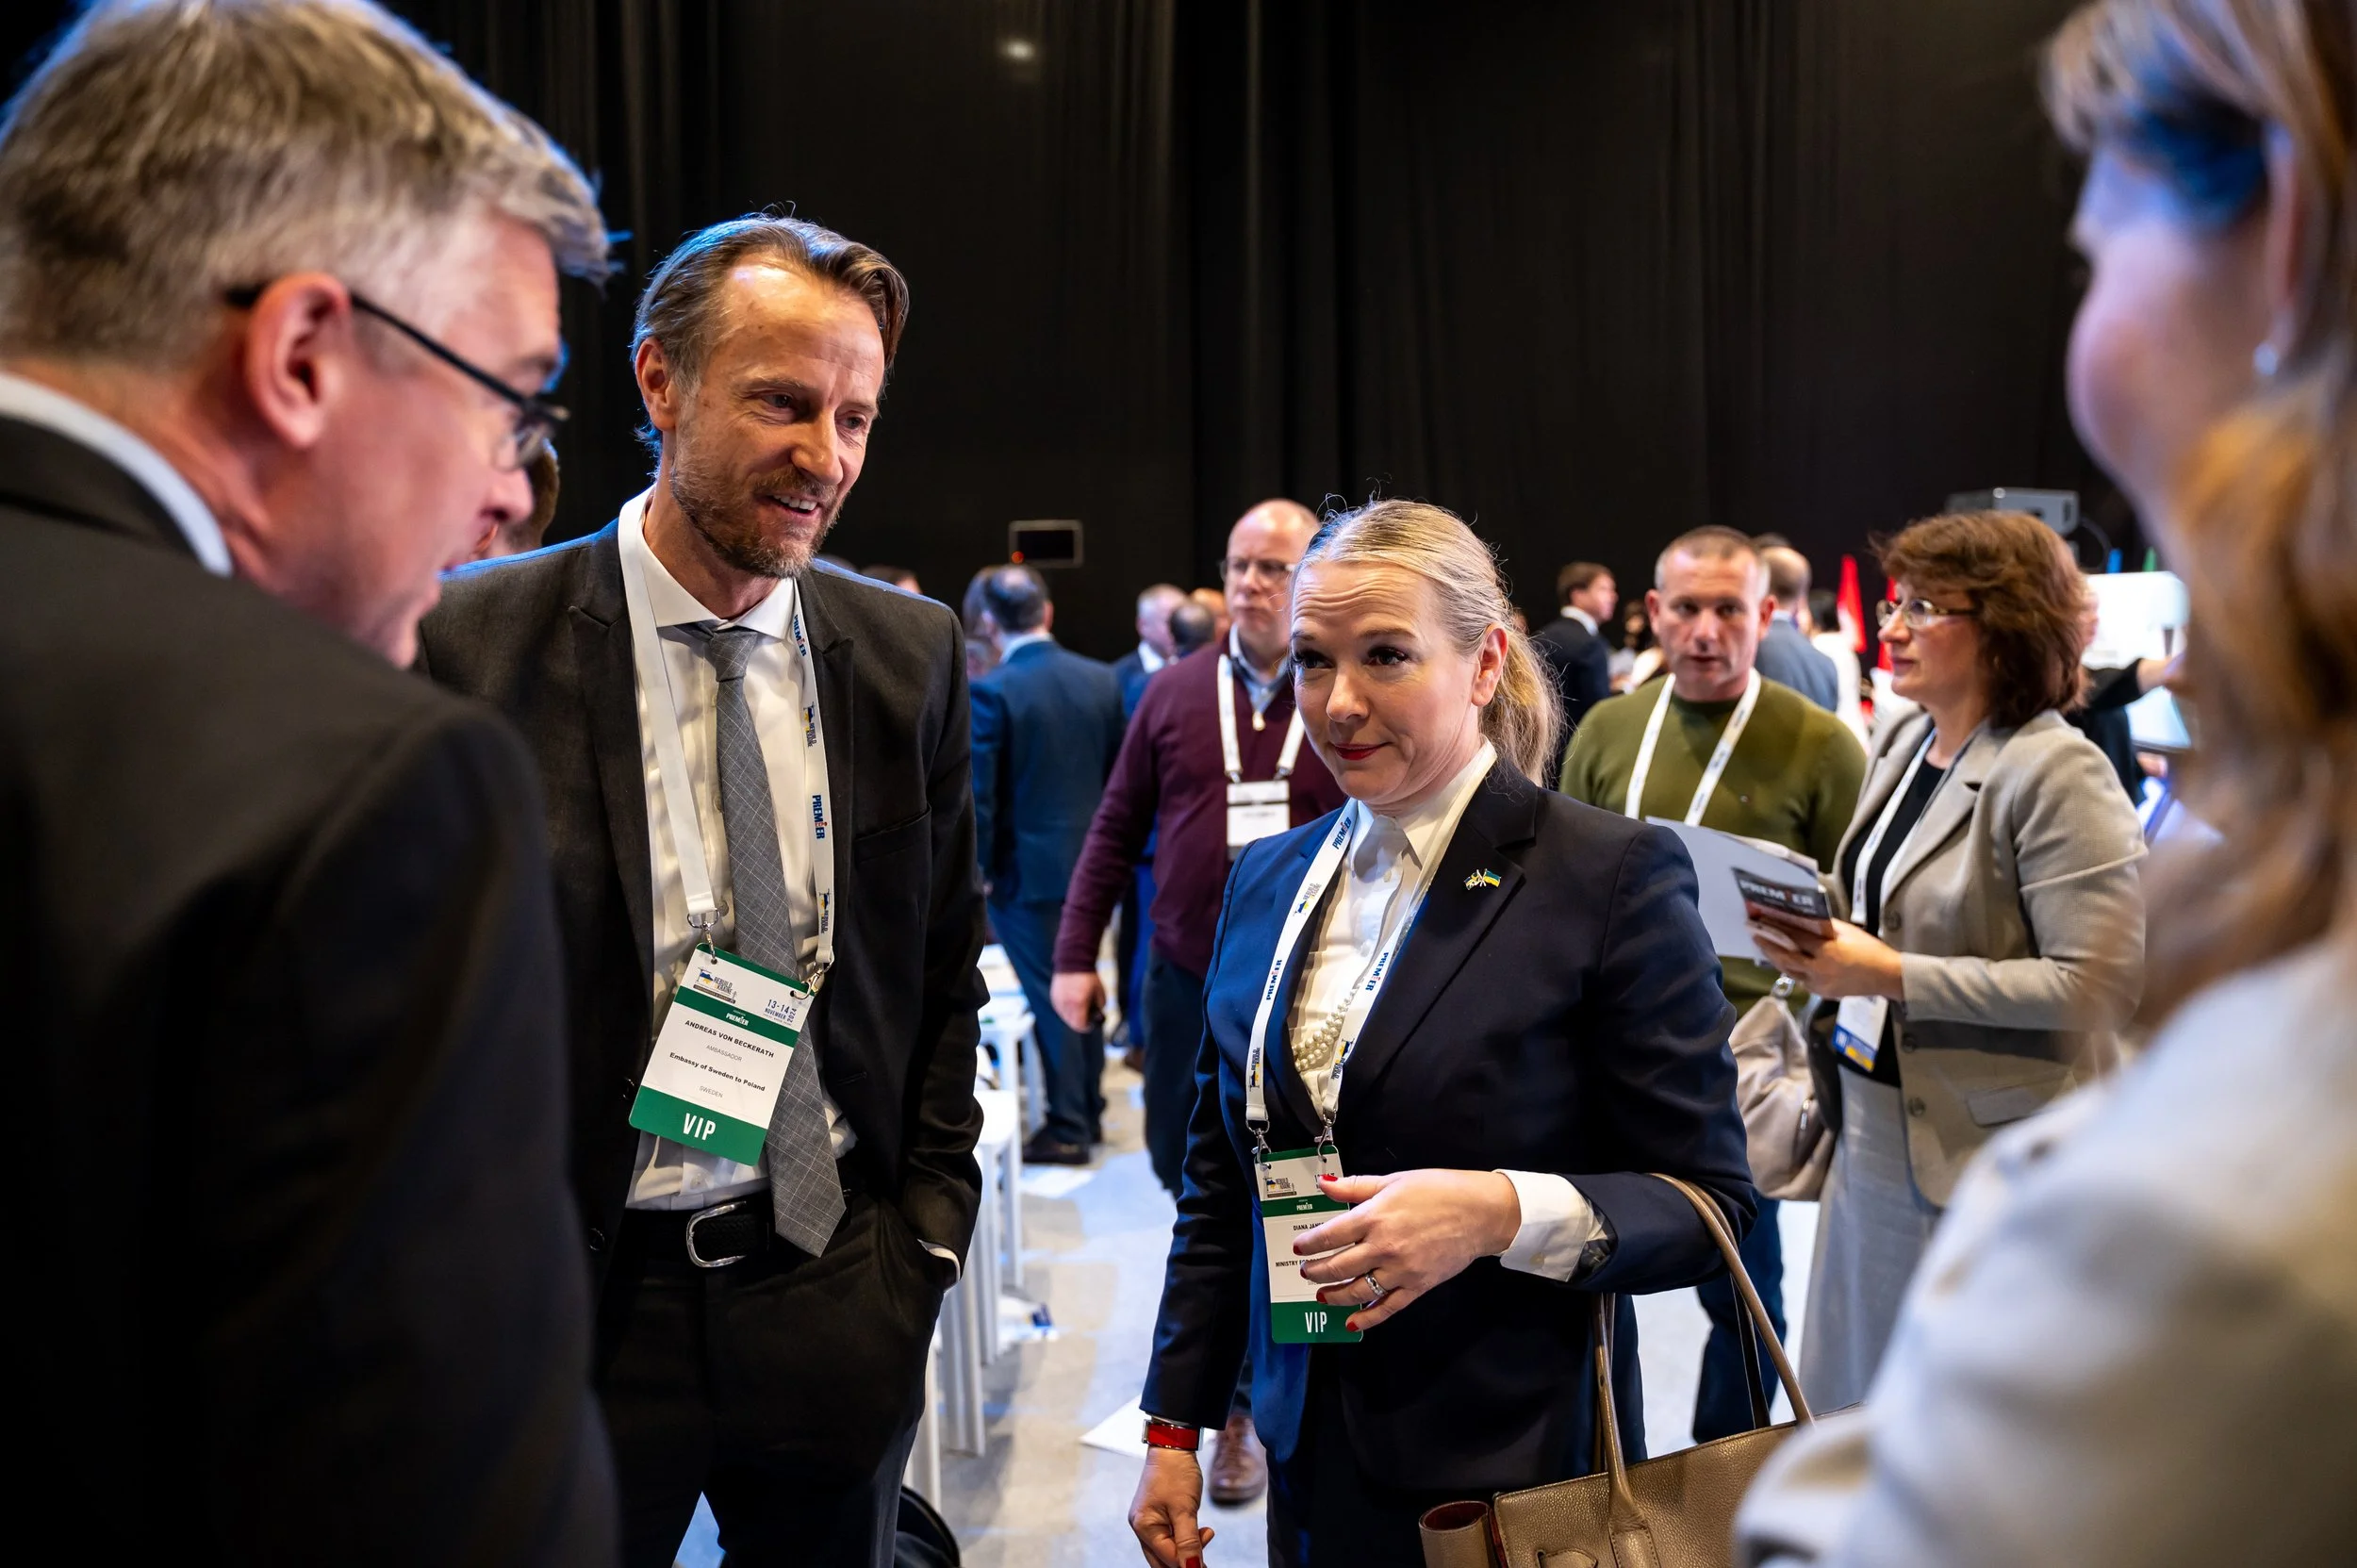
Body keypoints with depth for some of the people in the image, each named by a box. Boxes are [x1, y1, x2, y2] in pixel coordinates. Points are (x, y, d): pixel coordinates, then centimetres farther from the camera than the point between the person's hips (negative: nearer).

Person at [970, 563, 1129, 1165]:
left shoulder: (991, 691, -16)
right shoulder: (1101, 679, -1)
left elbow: (979, 792, -15)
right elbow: (1118, 772, 4)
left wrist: (980, 869, -4)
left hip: (1027, 868, -5)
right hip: (1089, 861, 5)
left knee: (1049, 998, 3)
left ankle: (1068, 1128, 10)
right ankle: (1089, 1109, 29)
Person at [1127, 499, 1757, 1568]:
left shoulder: (1615, 877, -13)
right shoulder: (1266, 880, 5)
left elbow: (1707, 1203, -11)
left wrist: (1503, 1210, -27)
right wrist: (1173, 1427, 10)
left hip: (1516, 1476, -4)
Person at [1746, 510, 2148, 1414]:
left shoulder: (2057, 774, -17)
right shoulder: (1901, 744, 8)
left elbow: (2104, 981, -23)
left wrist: (1892, 976, -24)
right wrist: (1810, 928, -2)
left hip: (1983, 1158, -8)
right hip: (1874, 1132, 8)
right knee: (1854, 1399, 17)